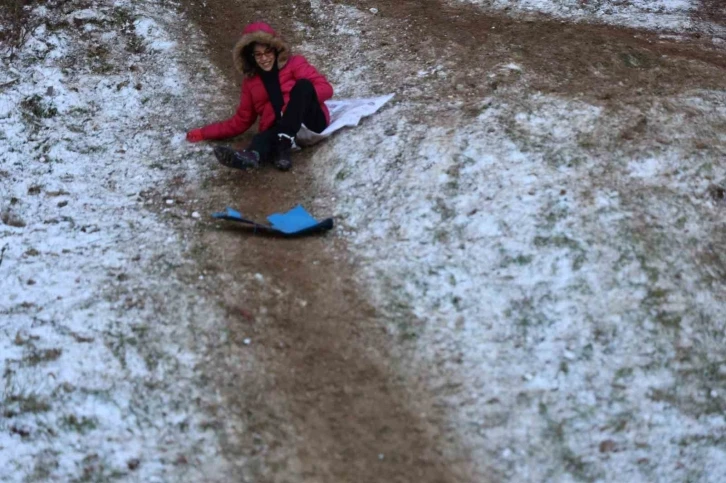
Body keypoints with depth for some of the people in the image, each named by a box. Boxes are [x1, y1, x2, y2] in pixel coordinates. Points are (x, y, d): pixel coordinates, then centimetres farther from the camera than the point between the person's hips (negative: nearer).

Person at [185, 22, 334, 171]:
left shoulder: (294, 64, 9)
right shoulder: (250, 82, 19)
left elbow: (325, 88, -3)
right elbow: (241, 120, 21)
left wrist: (303, 97, -23)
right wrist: (204, 133, 15)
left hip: (311, 122, -1)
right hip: (280, 130, 1)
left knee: (303, 84, -29)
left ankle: (284, 145, -44)